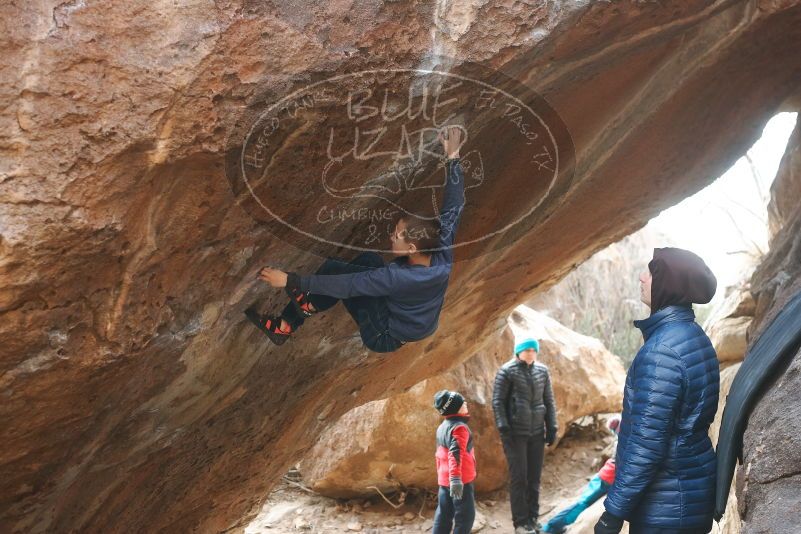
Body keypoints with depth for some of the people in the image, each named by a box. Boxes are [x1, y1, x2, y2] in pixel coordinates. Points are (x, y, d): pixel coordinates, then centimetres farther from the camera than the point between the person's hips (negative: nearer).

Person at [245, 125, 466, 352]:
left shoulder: (399, 277, -37)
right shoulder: (443, 255, -20)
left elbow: (346, 285, -33)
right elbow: (453, 207, -9)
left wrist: (290, 280, -28)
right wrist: (452, 157, -5)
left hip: (386, 337, -8)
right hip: (417, 325, 8)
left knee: (332, 268, -12)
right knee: (368, 259, 8)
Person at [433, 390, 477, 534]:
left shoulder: (442, 427, 13)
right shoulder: (459, 427, -16)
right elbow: (456, 454, -28)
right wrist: (456, 478, -34)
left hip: (444, 479, 9)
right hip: (461, 480, -9)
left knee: (444, 515, 12)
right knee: (466, 515, 0)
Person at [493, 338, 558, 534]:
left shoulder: (542, 371, 6)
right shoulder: (507, 371, -7)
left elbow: (549, 401, 12)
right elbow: (497, 401, -7)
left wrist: (551, 428, 9)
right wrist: (503, 428, -13)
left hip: (537, 432, 4)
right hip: (515, 432, -4)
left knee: (534, 477, 8)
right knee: (518, 477, -2)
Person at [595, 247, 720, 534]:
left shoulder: (662, 349, -23)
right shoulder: (693, 336, 7)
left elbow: (647, 442, -24)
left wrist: (614, 511, -18)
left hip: (666, 505, -9)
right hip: (692, 490, 9)